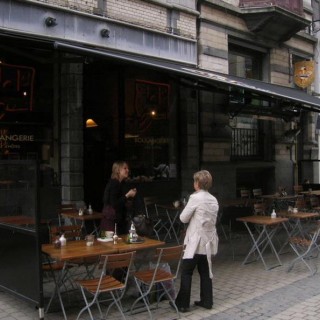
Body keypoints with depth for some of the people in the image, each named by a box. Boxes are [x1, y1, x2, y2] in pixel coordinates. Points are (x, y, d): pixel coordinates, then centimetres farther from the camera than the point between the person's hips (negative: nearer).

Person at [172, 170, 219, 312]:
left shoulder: (195, 197, -16)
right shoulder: (213, 200, 7)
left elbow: (183, 218, -10)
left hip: (196, 241, -7)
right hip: (208, 240, 7)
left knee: (186, 272, 3)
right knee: (205, 271, 15)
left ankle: (182, 303, 9)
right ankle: (206, 301, 22)